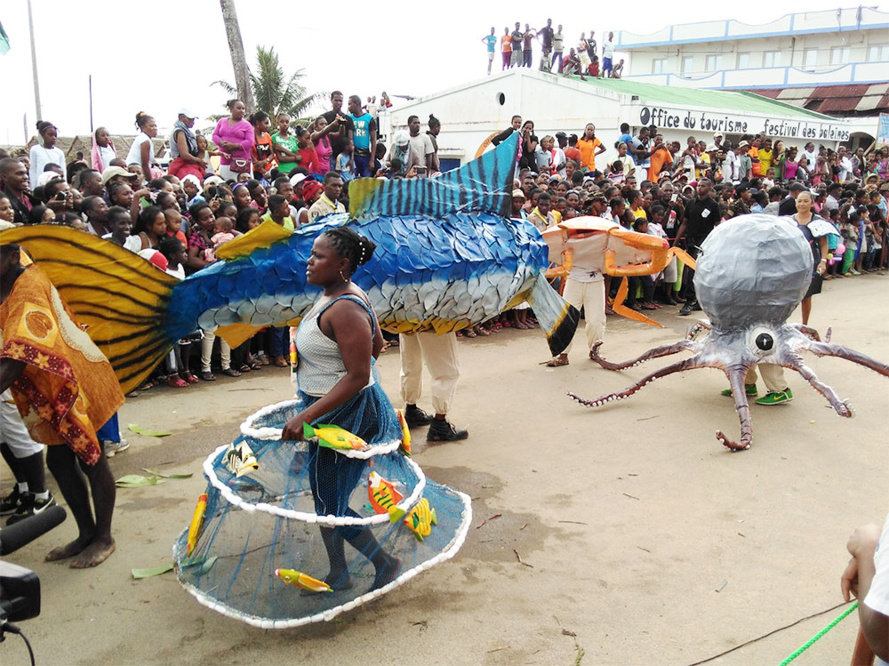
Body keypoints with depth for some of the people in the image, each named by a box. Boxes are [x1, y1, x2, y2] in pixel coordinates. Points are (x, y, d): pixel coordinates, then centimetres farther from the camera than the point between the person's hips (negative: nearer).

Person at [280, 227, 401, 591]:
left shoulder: (344, 309, -25)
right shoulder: (330, 295, 5)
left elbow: (358, 376, -28)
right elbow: (376, 344, 16)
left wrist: (306, 417, -30)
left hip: (345, 416, -10)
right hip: (328, 411, 10)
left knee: (331, 504, 3)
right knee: (325, 497, 20)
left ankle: (385, 563, 22)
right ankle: (338, 575, 36)